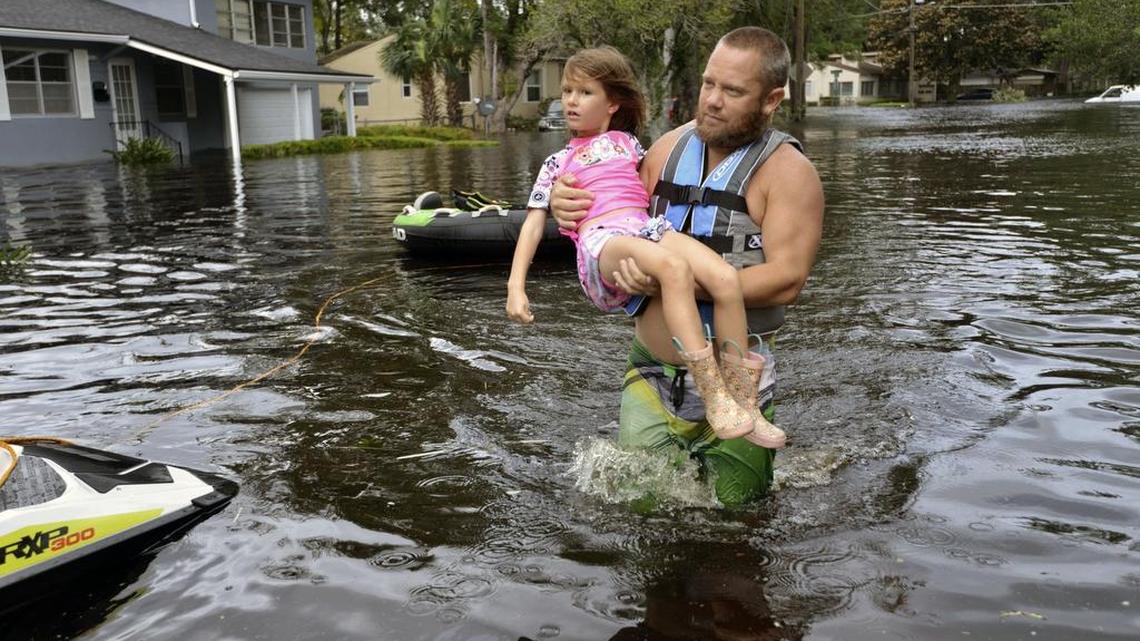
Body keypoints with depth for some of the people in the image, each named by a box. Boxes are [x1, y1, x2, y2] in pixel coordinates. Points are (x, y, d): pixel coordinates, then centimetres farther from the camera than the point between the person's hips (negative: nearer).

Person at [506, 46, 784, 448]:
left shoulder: (628, 143, 29)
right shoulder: (558, 163, 23)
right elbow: (533, 224, 18)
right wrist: (516, 287, 7)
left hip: (648, 227, 4)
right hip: (601, 240, -3)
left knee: (727, 278, -26)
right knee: (673, 266, -38)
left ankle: (742, 400, -17)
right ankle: (714, 399, -39)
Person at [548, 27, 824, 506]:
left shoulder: (787, 171, -9)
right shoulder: (671, 147, 5)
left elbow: (785, 279, -19)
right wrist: (567, 205, -4)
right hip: (649, 372, 4)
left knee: (726, 506, 9)